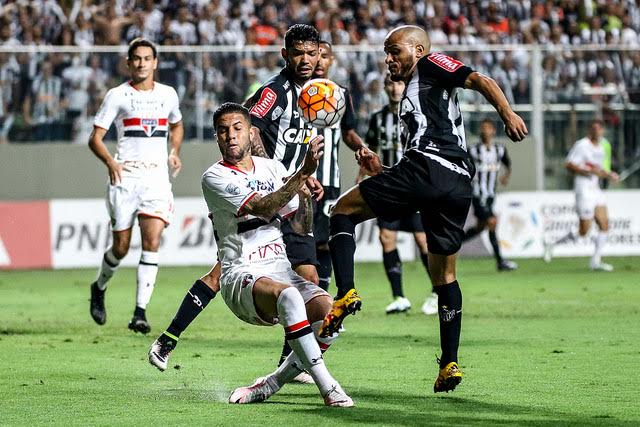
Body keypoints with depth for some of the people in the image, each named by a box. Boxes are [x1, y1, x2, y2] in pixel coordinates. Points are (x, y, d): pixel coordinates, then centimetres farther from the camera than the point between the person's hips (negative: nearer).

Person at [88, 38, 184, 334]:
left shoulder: (168, 94, 11)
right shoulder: (117, 96, 1)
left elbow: (176, 125, 31)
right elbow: (95, 138, 0)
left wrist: (174, 152, 12)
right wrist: (110, 162, -19)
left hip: (157, 177, 2)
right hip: (124, 176, -2)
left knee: (152, 241, -13)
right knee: (121, 246, 1)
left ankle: (140, 312, -13)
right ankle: (99, 288, 32)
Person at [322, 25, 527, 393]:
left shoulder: (431, 66, 12)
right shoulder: (412, 95, 36)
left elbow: (480, 81, -5)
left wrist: (507, 113, -22)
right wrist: (381, 172, 22)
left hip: (427, 169, -9)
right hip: (459, 183, 9)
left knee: (344, 210, 3)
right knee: (444, 274, 15)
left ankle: (346, 293, -17)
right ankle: (450, 364, 10)